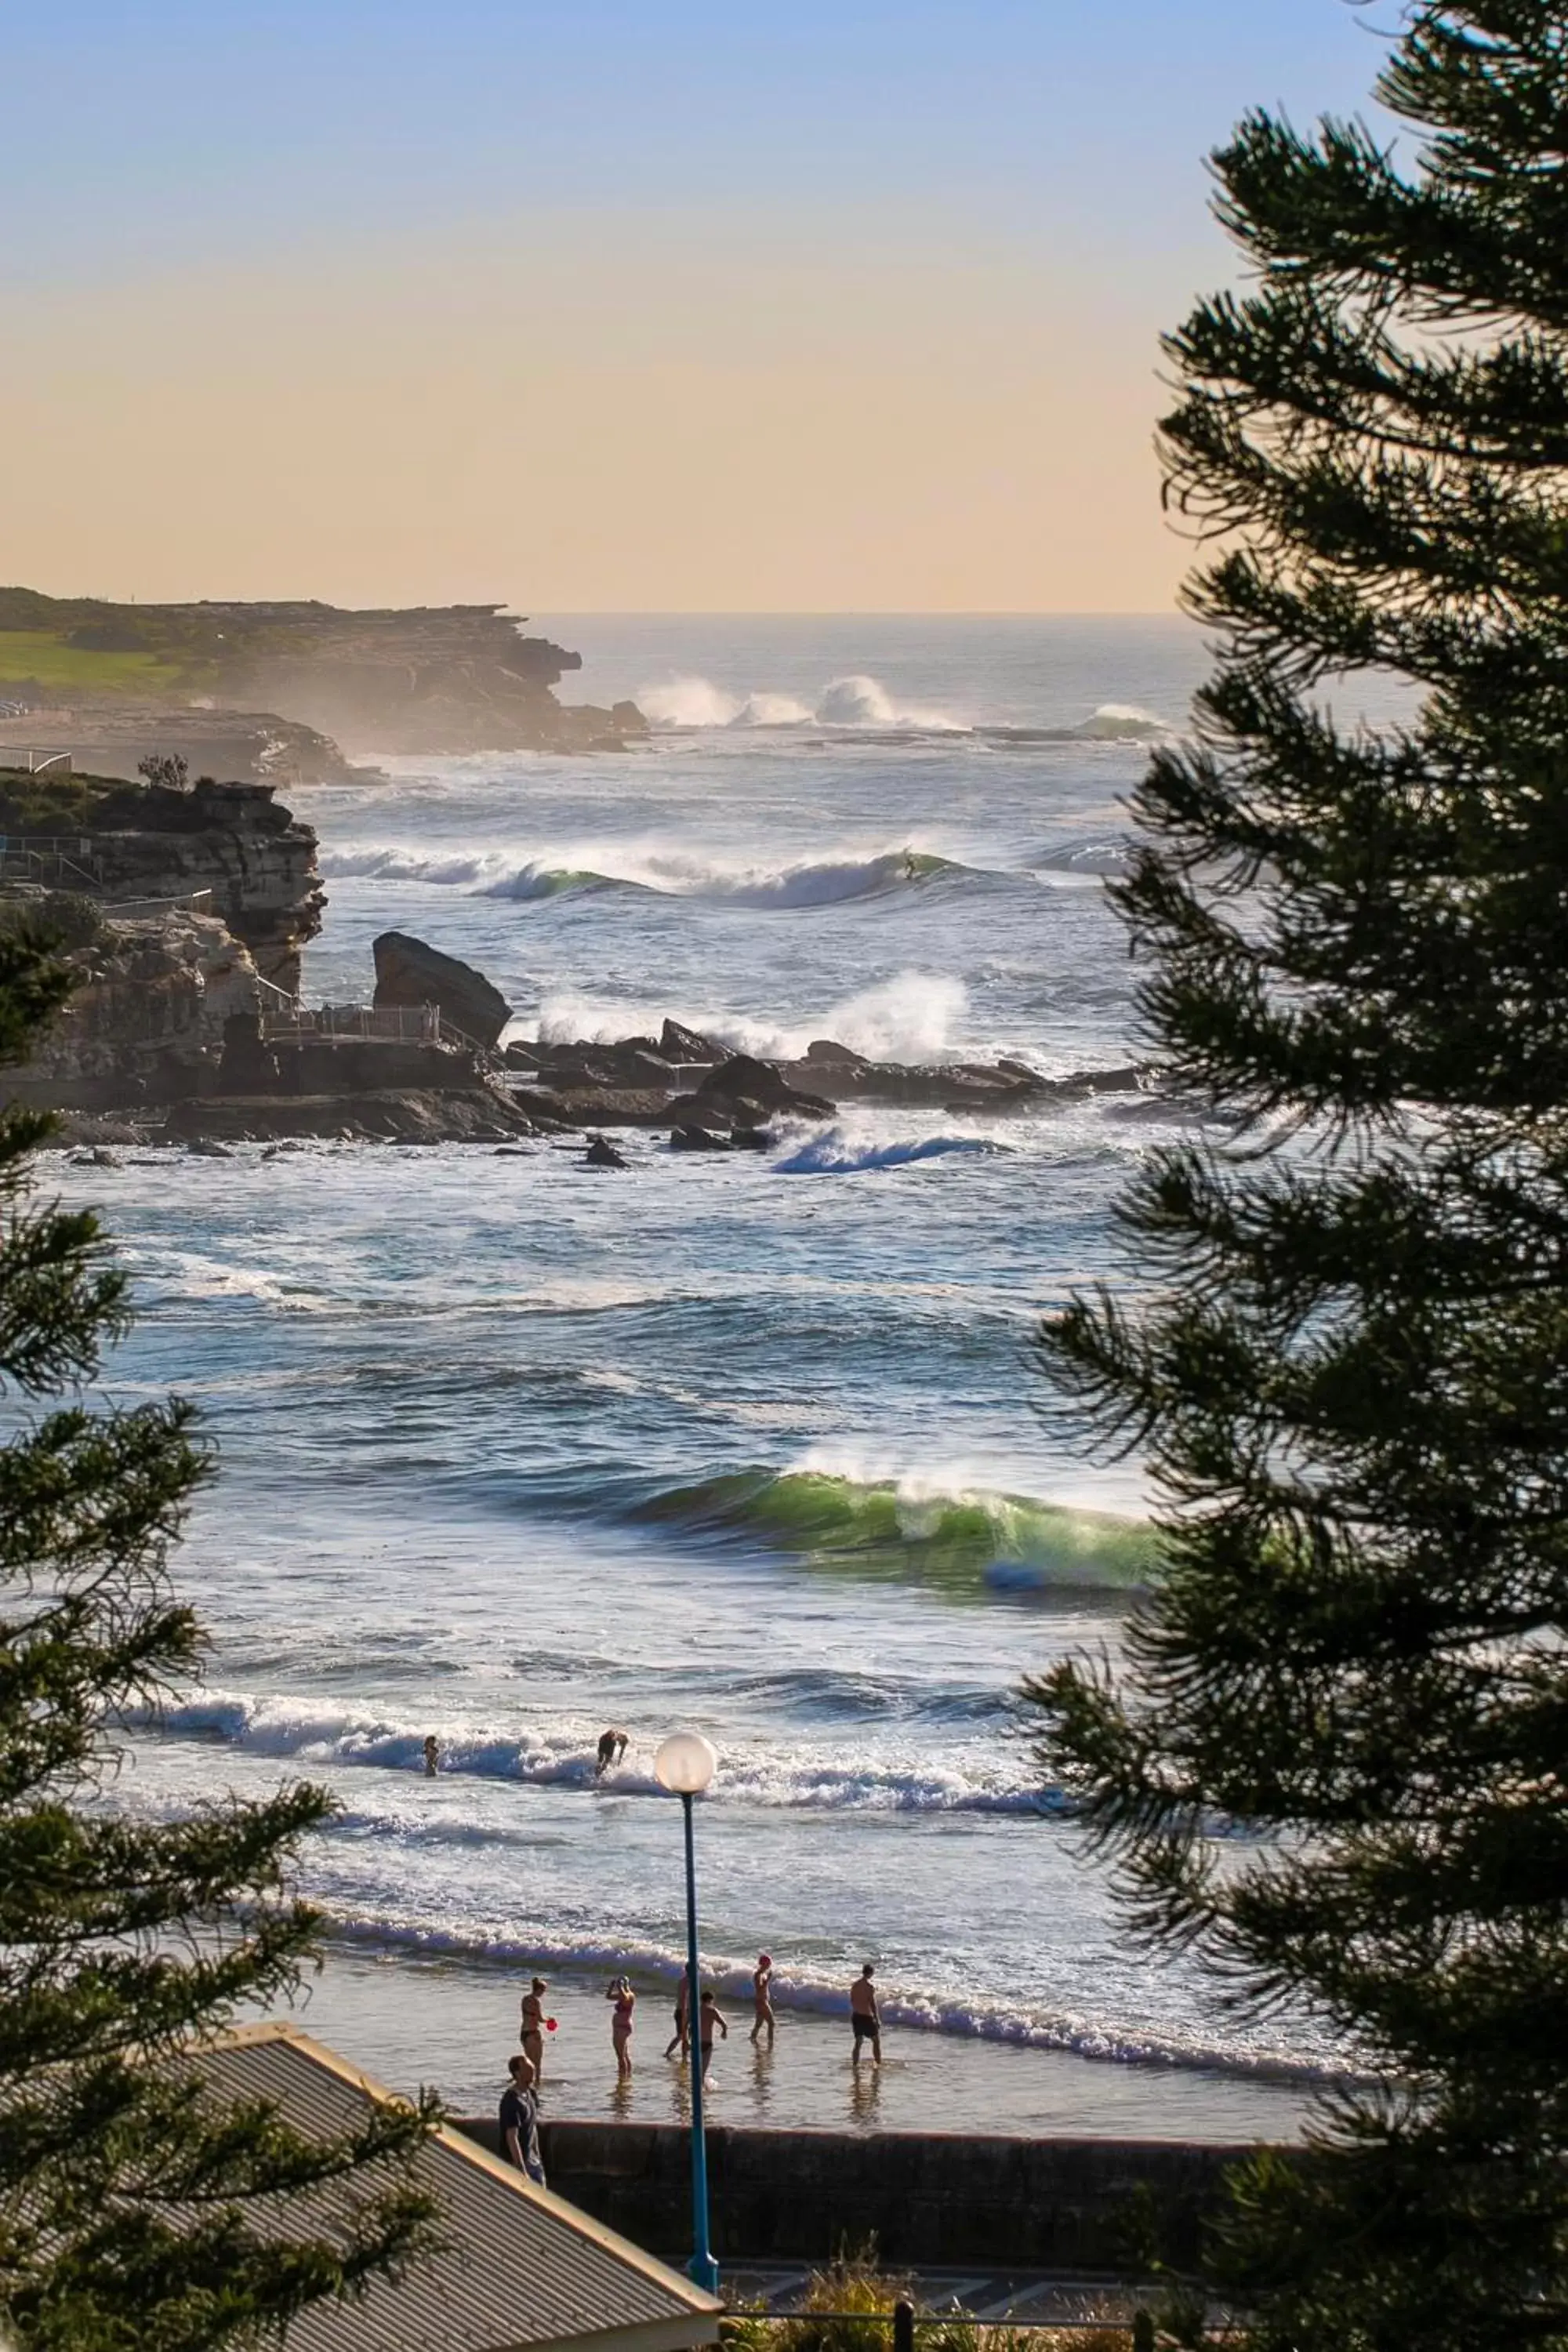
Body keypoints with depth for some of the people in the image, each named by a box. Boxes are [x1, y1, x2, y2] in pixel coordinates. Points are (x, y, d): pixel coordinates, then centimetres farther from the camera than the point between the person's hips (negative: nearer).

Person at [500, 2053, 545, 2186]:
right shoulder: (512, 2101, -24)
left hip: (533, 2160, 9)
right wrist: (522, 2171, -27)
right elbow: (512, 2139, -26)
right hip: (518, 2161, -9)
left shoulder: (530, 2093, 3)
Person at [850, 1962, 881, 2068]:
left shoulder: (855, 1984, 4)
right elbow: (873, 2004, -17)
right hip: (867, 2016, -6)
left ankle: (855, 2064, 16)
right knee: (877, 2040, 8)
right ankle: (878, 2063, 8)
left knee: (858, 2042, 15)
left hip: (856, 2016, 6)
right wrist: (877, 2019, -11)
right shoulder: (870, 1986, -17)